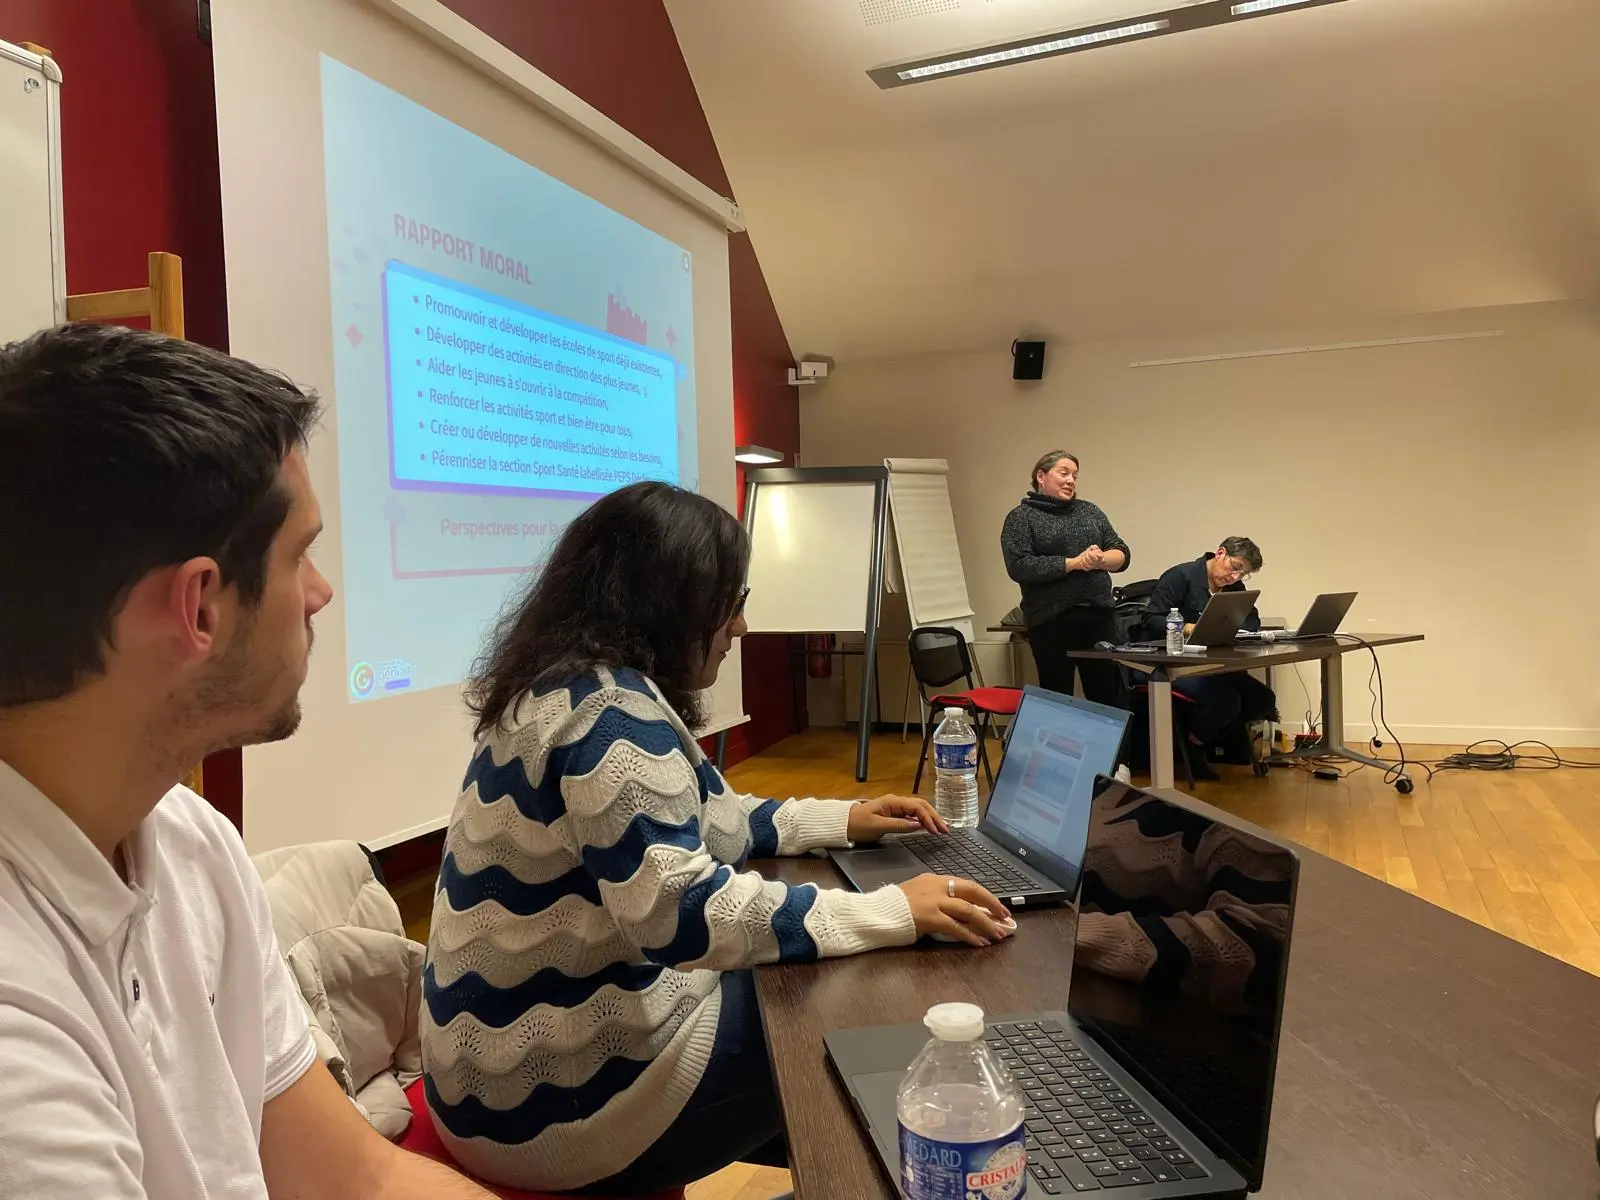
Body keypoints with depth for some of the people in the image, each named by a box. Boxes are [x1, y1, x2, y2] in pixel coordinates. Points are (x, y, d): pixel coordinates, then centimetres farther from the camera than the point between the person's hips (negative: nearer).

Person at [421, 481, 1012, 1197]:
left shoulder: (573, 685, 7)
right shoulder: (611, 710, -25)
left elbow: (681, 823, 16)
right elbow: (681, 913, -32)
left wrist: (839, 821, 13)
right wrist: (893, 912, -25)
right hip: (555, 1091, -9)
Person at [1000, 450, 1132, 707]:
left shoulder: (1090, 511, 15)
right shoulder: (1021, 517, 0)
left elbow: (1123, 554, 11)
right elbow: (1019, 565, -13)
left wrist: (1099, 559, -12)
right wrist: (1073, 563, -16)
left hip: (1098, 616, 4)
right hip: (1050, 621, -4)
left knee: (1109, 695, 8)